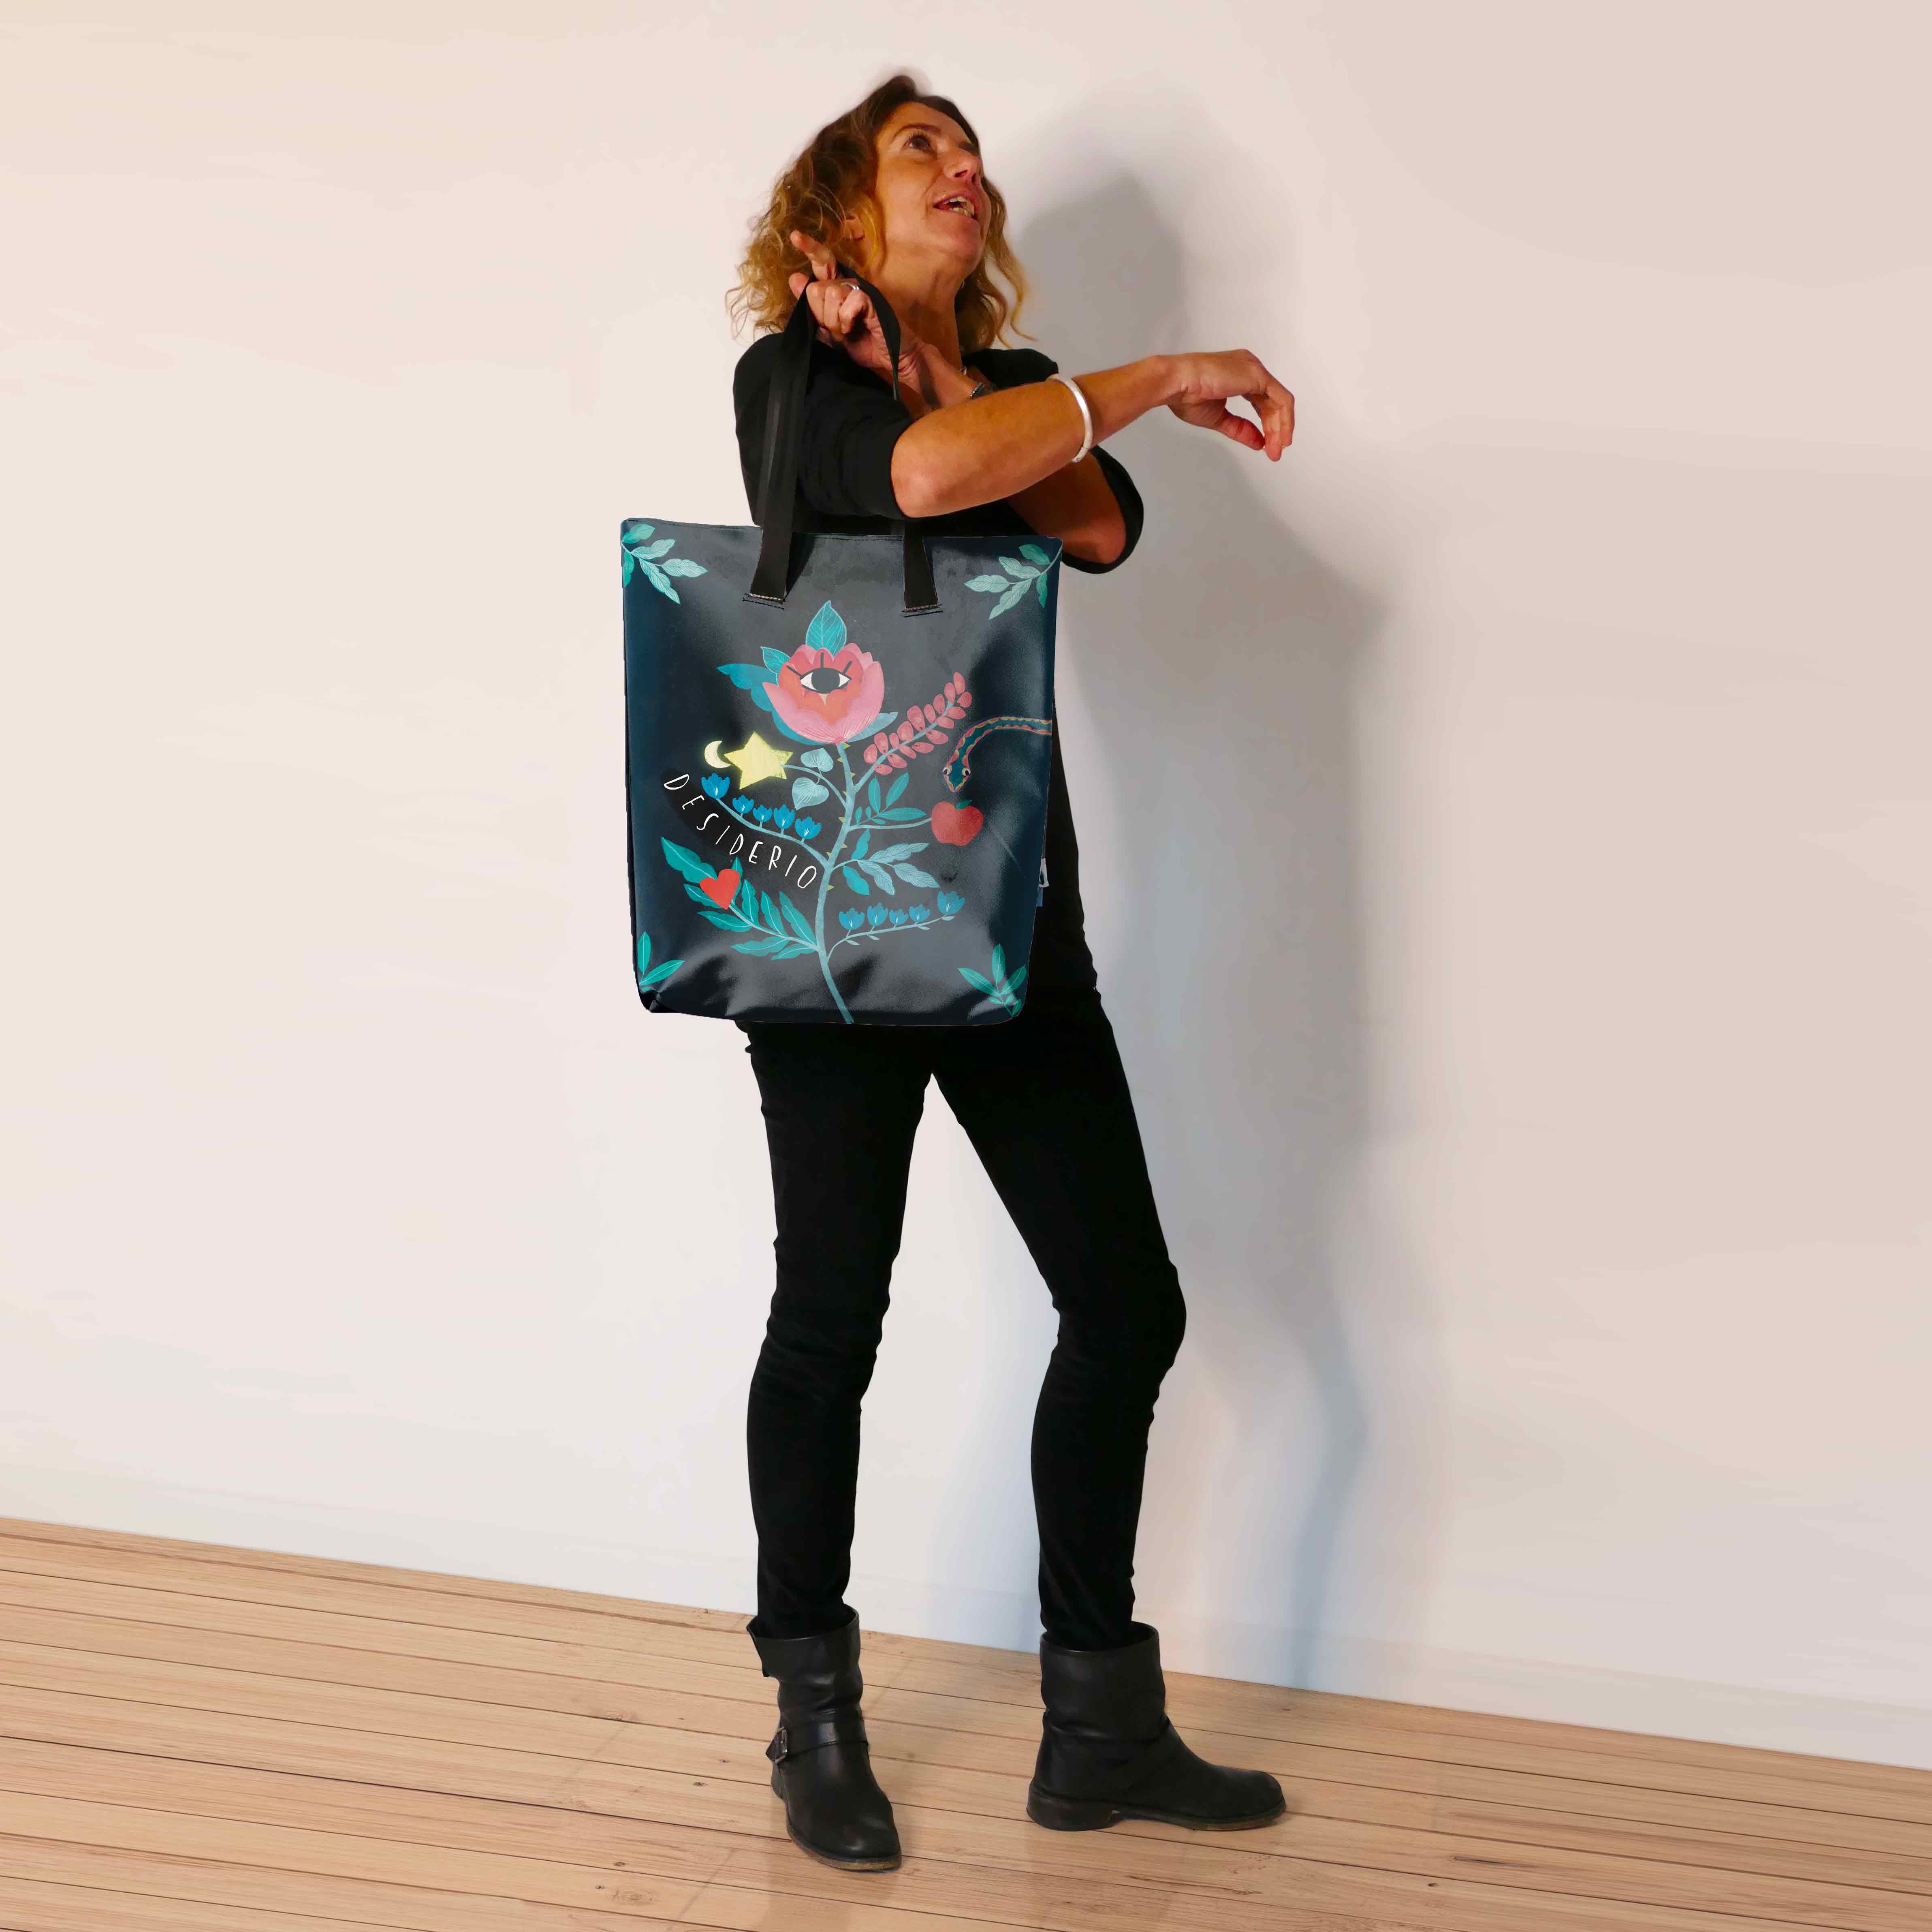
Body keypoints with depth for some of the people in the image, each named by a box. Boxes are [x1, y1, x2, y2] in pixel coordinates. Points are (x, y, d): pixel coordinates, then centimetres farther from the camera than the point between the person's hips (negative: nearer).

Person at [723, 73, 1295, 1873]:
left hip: (1012, 909, 6)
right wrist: (1158, 378, -14)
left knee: (1127, 1305, 3)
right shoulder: (789, 379, 0)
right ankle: (816, 1723, 17)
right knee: (833, 1314, 1)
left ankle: (1099, 1728, 15)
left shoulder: (1018, 386, 19)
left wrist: (918, 363, -7)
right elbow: (919, 476, -22)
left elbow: (1100, 526, -3)